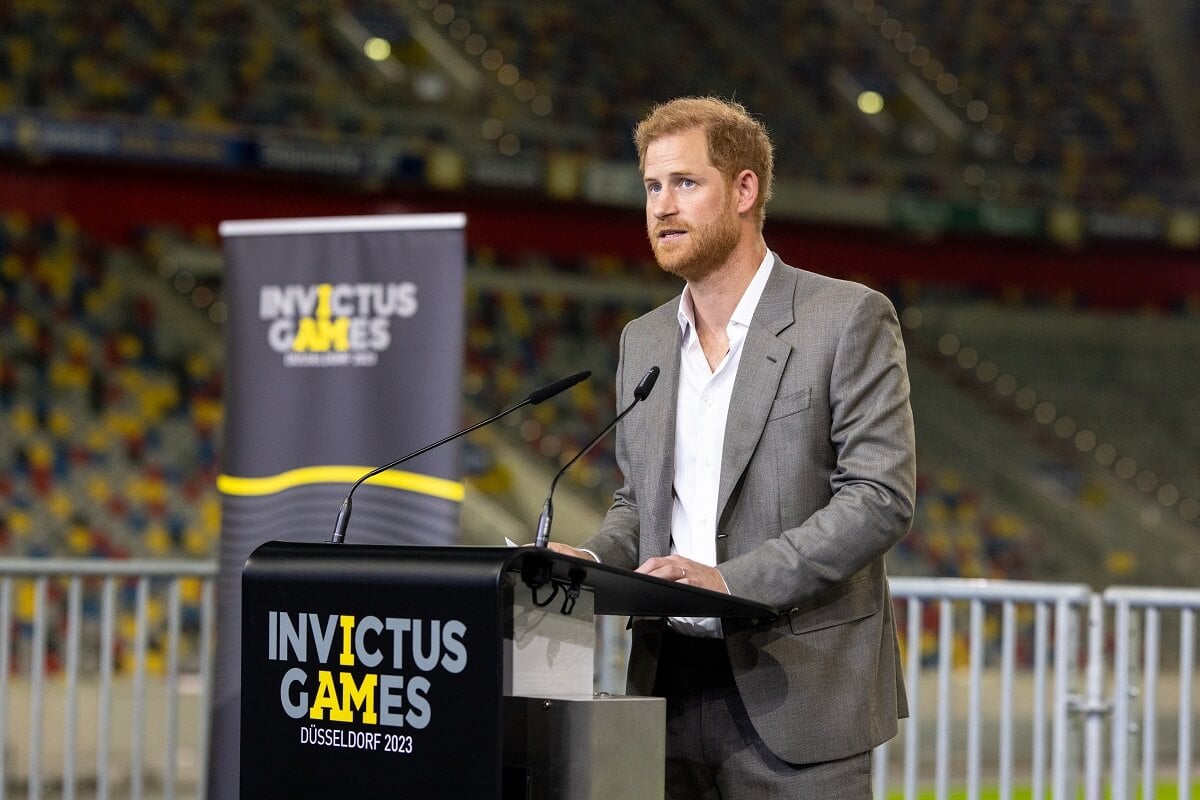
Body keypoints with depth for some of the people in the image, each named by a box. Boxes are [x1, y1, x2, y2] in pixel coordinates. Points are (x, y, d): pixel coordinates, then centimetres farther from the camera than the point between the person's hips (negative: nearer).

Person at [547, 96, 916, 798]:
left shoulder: (849, 318, -5)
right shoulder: (644, 342, 15)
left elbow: (881, 497, -12)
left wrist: (732, 580, -20)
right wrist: (593, 559, 1)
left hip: (796, 697, -5)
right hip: (669, 686, 5)